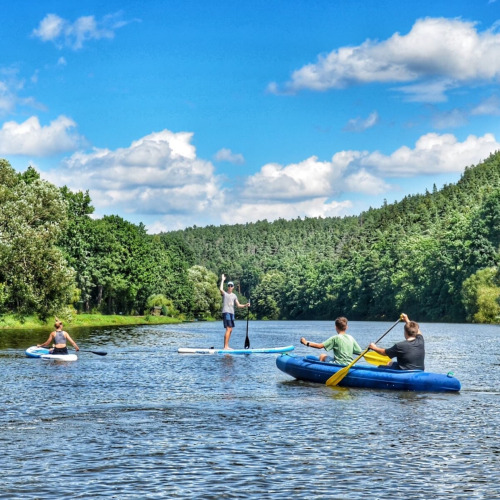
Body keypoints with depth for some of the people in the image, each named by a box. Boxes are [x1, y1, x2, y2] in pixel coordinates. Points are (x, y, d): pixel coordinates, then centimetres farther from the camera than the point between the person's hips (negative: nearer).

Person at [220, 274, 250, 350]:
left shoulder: (234, 295, 18)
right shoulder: (224, 294, 0)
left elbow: (238, 305, 16)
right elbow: (221, 289, -23)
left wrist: (245, 305, 0)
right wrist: (222, 280, -16)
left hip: (232, 313, 7)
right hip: (226, 312, -7)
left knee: (230, 330, 8)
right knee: (228, 329, -15)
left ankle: (226, 346, 13)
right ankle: (225, 346, -17)